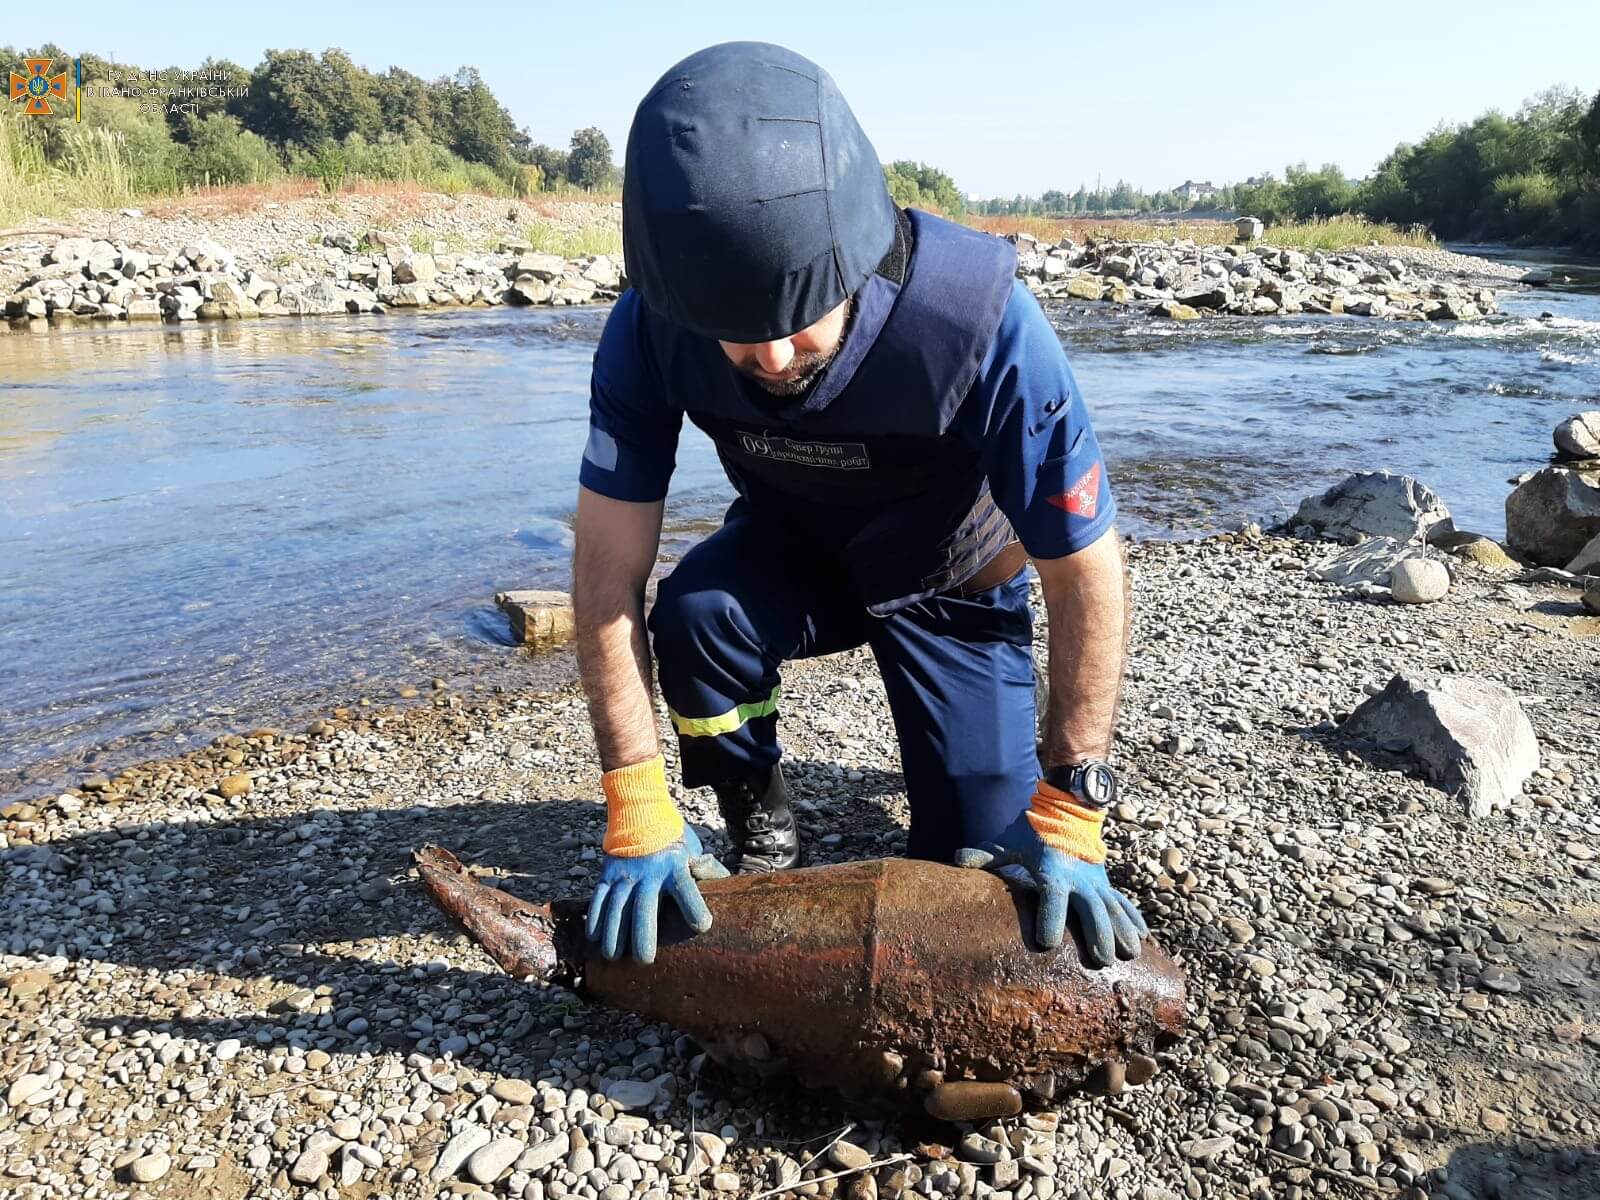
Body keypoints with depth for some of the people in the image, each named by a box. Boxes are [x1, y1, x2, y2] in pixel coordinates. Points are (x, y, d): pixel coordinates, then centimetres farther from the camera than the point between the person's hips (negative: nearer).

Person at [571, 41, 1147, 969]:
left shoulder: (982, 322, -37)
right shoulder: (654, 326, -29)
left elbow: (1088, 574, -27)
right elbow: (608, 571, -25)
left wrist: (1068, 812, -26)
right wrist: (640, 811, -29)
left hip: (951, 583, -1)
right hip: (791, 554, 2)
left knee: (976, 867, -6)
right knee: (694, 613, -32)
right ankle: (763, 835, -3)